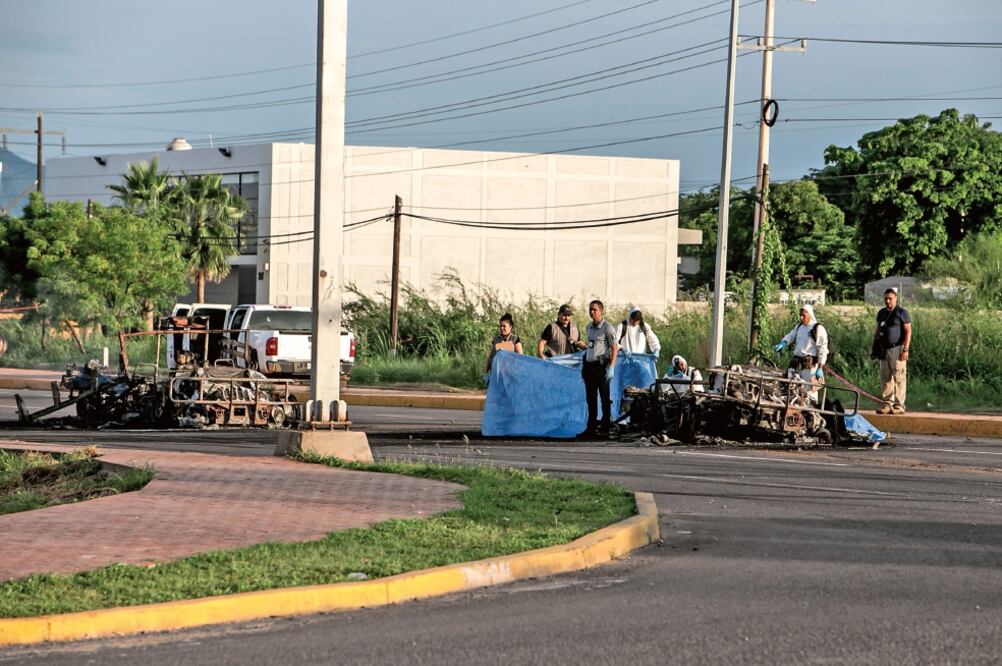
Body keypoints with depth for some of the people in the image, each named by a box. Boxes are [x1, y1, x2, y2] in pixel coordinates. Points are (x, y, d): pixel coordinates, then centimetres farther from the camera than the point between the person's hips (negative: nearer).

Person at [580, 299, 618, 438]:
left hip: (602, 365, -7)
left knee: (604, 397, -1)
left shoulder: (607, 328, -8)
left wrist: (611, 367, -18)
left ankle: (606, 426, 4)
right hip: (589, 366, 7)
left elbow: (614, 348, -10)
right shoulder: (589, 327, 15)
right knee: (590, 398, 8)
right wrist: (584, 365, 19)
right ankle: (591, 427, 14)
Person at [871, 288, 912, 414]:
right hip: (884, 350, 6)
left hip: (897, 349, -6)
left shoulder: (902, 312, -3)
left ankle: (899, 406, -5)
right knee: (885, 379, 6)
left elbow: (908, 331, -7)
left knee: (899, 378, -6)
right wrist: (873, 347, 16)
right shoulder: (881, 313, 16)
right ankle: (887, 405, 11)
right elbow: (877, 331, 22)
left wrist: (905, 349, -15)